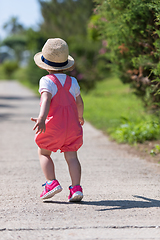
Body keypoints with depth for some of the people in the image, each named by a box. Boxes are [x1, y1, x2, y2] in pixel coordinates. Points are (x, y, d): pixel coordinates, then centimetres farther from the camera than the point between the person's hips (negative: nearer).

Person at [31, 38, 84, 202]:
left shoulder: (47, 81, -8)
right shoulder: (72, 82, 9)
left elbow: (46, 100, -25)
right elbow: (79, 103, 19)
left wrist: (41, 118, -39)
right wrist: (80, 117, 38)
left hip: (53, 125, -4)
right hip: (72, 125, 4)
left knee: (43, 153, 13)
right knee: (71, 156, 3)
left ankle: (51, 182, -3)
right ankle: (76, 187, -10)